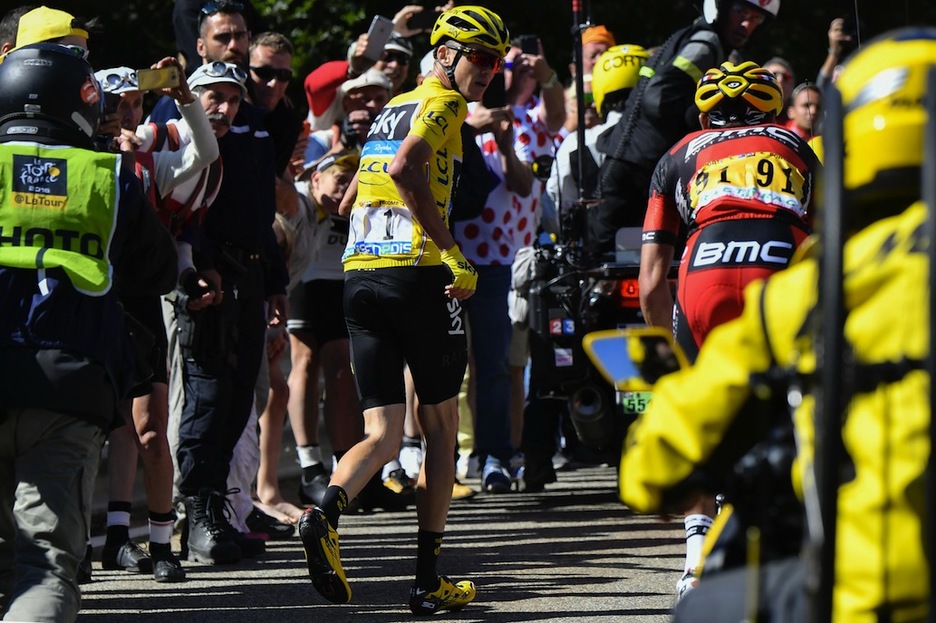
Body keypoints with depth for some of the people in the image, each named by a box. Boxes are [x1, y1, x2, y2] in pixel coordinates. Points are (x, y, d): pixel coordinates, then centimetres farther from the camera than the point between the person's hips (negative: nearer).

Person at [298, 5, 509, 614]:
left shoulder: (395, 106, 22)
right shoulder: (444, 102, -3)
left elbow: (346, 204, 26)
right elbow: (406, 166, -23)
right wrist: (450, 250, -20)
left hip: (360, 274, 6)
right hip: (417, 270, -6)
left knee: (384, 434, 3)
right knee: (441, 426, 8)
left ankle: (326, 512, -29)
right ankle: (429, 581, 8)